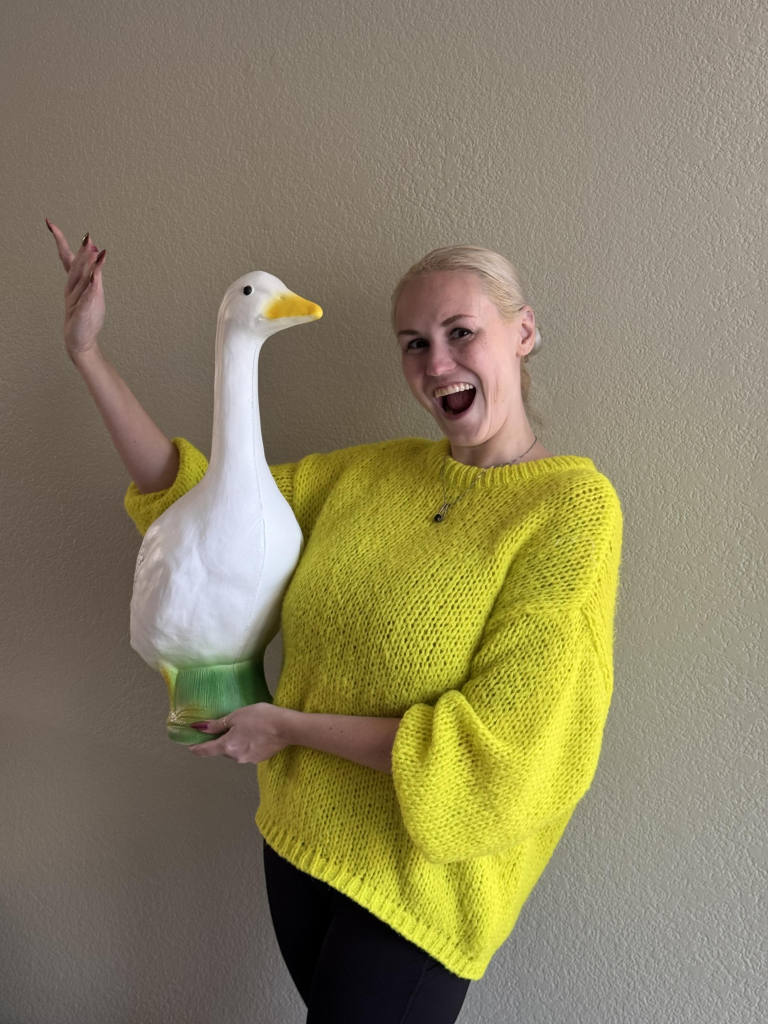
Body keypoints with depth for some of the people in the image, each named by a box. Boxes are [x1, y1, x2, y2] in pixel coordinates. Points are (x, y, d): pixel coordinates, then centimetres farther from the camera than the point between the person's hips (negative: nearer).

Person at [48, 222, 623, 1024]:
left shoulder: (572, 505, -18)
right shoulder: (375, 473, 0)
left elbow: (499, 750, -22)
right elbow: (195, 492, 8)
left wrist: (288, 726, -15)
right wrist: (86, 352, 3)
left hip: (419, 882, -5)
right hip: (300, 837, 6)